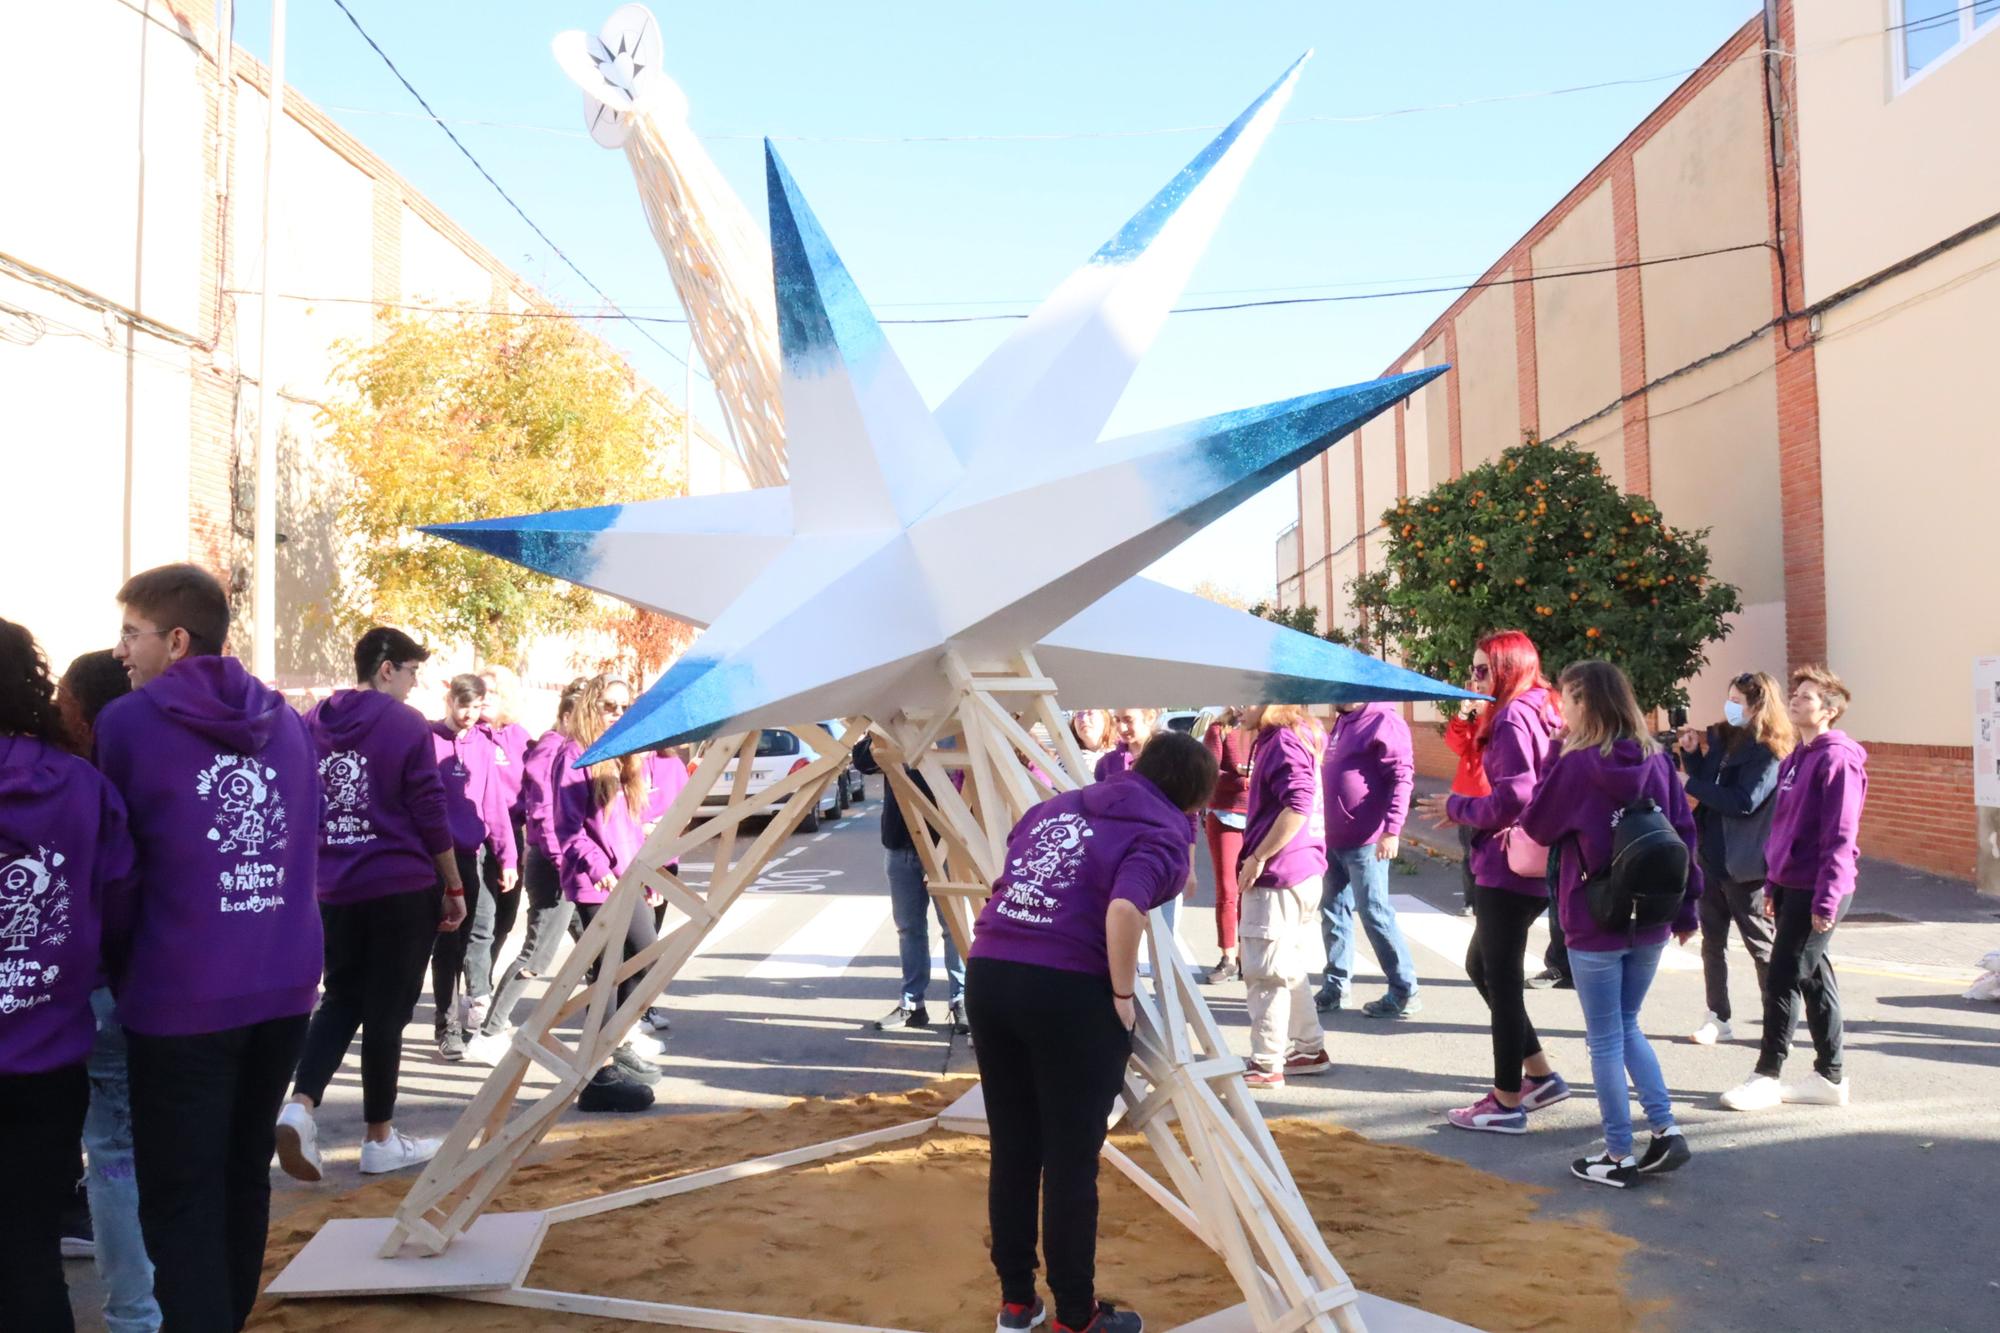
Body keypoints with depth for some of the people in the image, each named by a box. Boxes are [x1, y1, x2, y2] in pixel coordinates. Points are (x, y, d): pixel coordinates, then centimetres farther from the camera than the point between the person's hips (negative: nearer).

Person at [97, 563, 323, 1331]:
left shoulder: (127, 722, -6)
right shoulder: (285, 721, 10)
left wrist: (117, 971, 14)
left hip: (181, 993, -5)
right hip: (284, 983, 5)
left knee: (180, 1196, 4)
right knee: (243, 1174, 18)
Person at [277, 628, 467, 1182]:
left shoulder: (312, 722, 9)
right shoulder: (407, 724, -8)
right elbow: (430, 814, -9)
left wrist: (314, 874, 21)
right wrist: (454, 887, -1)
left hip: (334, 891, 5)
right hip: (402, 888, -5)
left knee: (341, 1000, 17)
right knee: (387, 1009, 4)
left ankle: (299, 1107, -4)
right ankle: (380, 1139, 13)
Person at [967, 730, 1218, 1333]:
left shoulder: (1059, 804, 20)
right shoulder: (1162, 834, 0)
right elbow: (1124, 910, -19)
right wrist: (1123, 997, -8)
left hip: (988, 973, 6)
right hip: (1069, 991, -6)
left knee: (1012, 1149, 18)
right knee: (1071, 1162, 7)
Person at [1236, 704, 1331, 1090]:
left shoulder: (1283, 740, -15)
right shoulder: (1299, 733, 13)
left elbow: (1298, 805, -26)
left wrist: (1257, 858, -21)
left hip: (1278, 874, -10)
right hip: (1303, 870, 10)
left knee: (1264, 971, -2)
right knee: (1289, 968, 19)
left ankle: (1266, 1065, 4)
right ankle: (1310, 1049, 27)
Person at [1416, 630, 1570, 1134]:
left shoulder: (1512, 718, -15)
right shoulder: (1542, 714, 15)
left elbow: (1514, 797, -22)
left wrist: (1457, 808, -7)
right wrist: (1466, 809, 9)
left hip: (1509, 869, -10)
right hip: (1532, 868, 10)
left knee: (1501, 980, 0)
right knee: (1481, 966, 20)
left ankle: (1508, 1102, 10)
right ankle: (1539, 1075, 25)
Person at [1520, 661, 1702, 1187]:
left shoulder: (1577, 764, -14)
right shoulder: (1656, 759, 1)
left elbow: (1538, 826, -3)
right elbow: (1684, 832, 5)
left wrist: (1552, 761, 1)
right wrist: (1686, 907, 12)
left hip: (1595, 925, -5)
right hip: (1650, 923, 6)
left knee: (1605, 1040, 6)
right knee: (1627, 1027, 22)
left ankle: (1619, 1157, 13)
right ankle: (1666, 1131, 15)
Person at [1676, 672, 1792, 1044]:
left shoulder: (1769, 752, -14)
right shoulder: (1723, 737, 8)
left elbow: (1743, 802, -23)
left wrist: (1691, 785, -19)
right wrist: (1692, 753, 1)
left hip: (1743, 863, -7)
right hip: (1712, 856, 7)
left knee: (1760, 943, 4)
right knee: (1712, 940, 11)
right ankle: (1718, 1019, 19)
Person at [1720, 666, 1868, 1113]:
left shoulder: (1837, 758, -14)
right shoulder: (1797, 757, 14)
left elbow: (1839, 836, -18)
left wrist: (1826, 899, -20)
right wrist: (1774, 884, 18)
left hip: (1817, 890, -9)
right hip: (1792, 885, 9)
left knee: (1783, 979, -4)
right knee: (1814, 980, 14)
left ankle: (1767, 1075, 5)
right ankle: (1830, 1076, 23)